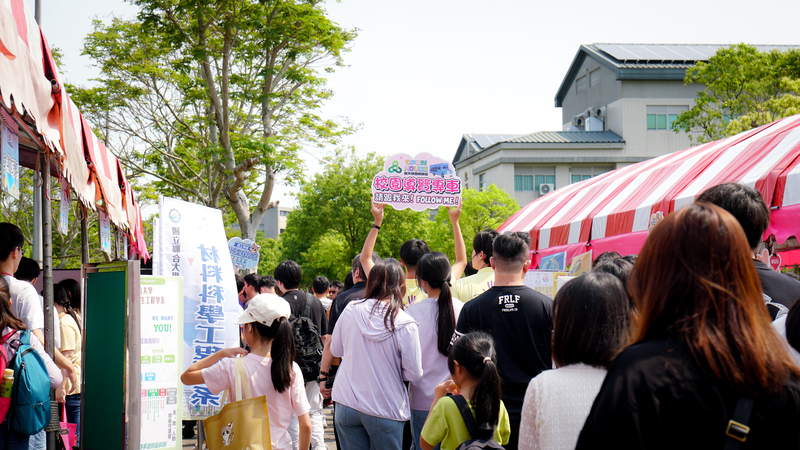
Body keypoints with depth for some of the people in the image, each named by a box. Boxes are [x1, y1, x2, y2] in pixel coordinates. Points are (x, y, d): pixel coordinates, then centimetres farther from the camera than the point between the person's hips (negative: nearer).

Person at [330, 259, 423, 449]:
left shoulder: (350, 311, -5)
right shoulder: (405, 325, -15)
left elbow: (335, 350, 9)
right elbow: (414, 373, -10)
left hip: (346, 404, 3)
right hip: (385, 410, -3)